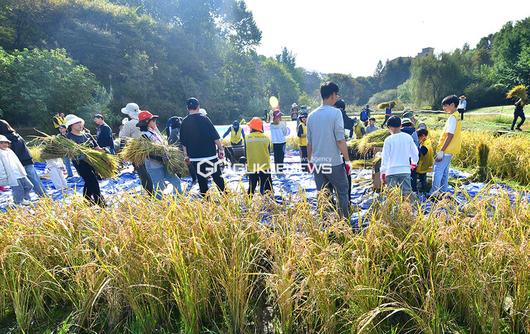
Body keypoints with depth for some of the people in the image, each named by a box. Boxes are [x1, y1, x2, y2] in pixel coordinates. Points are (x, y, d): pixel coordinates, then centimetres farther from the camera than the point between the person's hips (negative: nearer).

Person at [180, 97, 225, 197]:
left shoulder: (184, 122, 2)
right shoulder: (204, 119, -8)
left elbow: (183, 142, 7)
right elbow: (215, 137, -9)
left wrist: (186, 155, 15)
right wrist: (221, 149, 0)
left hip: (195, 157, 3)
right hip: (210, 154, -3)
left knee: (202, 180, 11)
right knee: (218, 178, 7)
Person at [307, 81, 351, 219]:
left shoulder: (312, 115, 6)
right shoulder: (335, 112, -10)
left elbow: (309, 142, 10)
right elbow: (340, 140, -13)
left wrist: (310, 161, 20)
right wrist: (347, 160, -5)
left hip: (317, 163, 5)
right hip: (334, 162, -5)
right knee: (342, 194, 9)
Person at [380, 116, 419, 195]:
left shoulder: (388, 140, -7)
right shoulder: (408, 137, 2)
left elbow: (385, 157, -6)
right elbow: (414, 152, 11)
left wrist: (383, 172, 1)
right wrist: (414, 163, 30)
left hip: (392, 171, -3)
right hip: (405, 170, 3)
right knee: (407, 193, 7)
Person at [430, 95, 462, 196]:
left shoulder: (452, 117, -15)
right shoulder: (457, 117, 15)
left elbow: (450, 136, -21)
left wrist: (441, 151, -22)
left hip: (446, 150, -10)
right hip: (450, 150, 10)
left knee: (437, 171, -8)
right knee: (444, 171, 15)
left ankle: (434, 194, -7)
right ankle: (443, 192, 21)